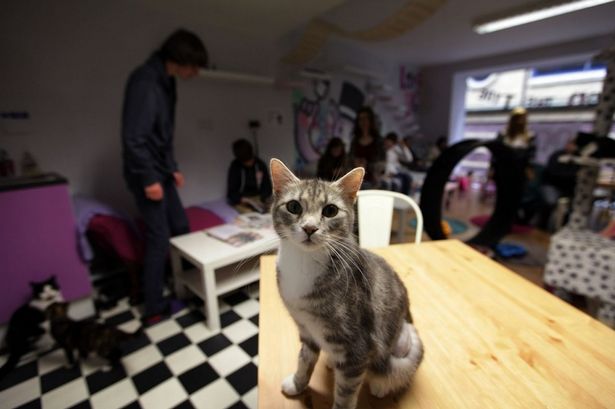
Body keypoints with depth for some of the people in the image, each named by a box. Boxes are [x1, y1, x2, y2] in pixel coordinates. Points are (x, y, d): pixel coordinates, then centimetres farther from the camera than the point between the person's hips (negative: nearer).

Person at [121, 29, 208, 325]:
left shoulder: (165, 81, 11)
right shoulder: (145, 82, -19)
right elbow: (133, 138, -23)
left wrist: (172, 168, 15)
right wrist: (148, 179, -20)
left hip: (160, 171, 9)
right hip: (147, 174, -9)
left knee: (181, 227, 14)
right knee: (159, 238, -4)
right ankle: (154, 309, 12)